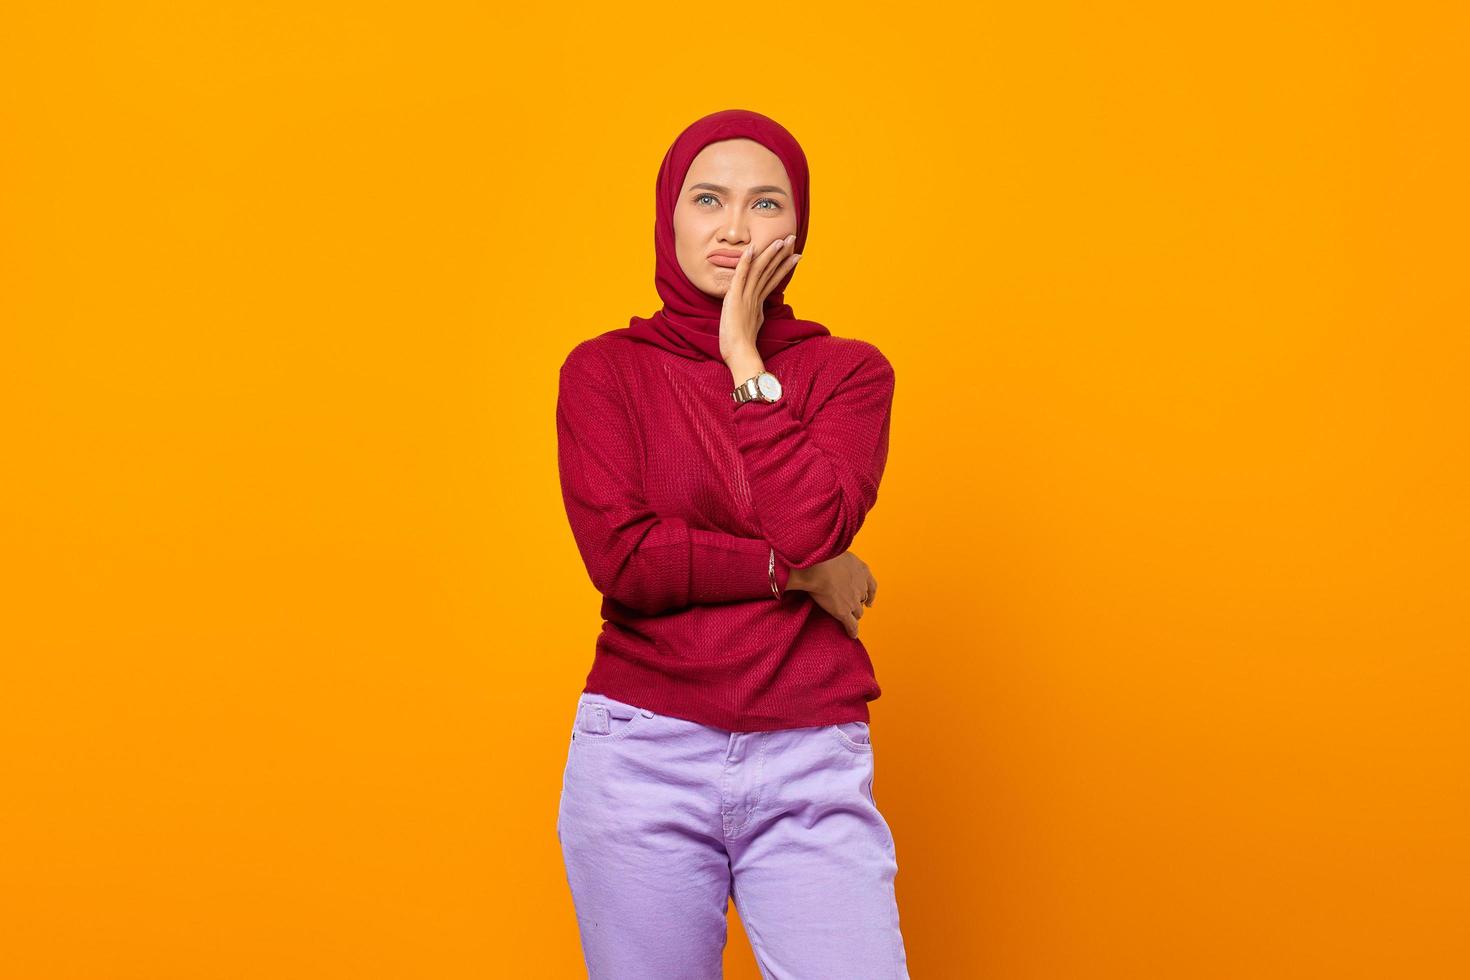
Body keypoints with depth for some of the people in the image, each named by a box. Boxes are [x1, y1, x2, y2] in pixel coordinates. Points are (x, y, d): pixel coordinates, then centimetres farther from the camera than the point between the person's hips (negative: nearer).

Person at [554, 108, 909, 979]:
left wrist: (746, 360, -7)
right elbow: (622, 557, -10)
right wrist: (799, 570, -9)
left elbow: (811, 525, -14)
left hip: (812, 773, 0)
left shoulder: (850, 371, 5)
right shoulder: (605, 369, 3)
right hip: (641, 763, 0)